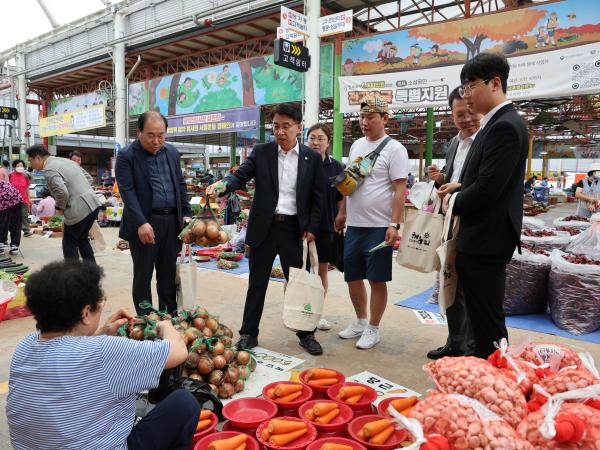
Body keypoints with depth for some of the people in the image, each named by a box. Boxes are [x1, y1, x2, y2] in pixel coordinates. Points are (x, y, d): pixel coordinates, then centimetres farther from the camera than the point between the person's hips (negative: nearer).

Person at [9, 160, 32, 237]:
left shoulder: (25, 176, 5)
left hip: (24, 200, 1)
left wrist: (28, 200, 8)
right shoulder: (10, 175, -2)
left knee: (24, 215, -2)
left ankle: (26, 231, -4)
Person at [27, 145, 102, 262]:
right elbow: (88, 177, 20)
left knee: (69, 244, 7)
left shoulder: (49, 170, -11)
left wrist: (60, 207, -6)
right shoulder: (65, 160, 17)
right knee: (82, 239, 23)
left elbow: (62, 192, -23)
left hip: (79, 210, -9)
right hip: (93, 204, 9)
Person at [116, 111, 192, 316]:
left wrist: (186, 214, 7)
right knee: (143, 275, 5)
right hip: (144, 223, -5)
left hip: (172, 221, 5)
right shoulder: (127, 156, -7)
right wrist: (141, 223, -23)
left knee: (168, 274, 15)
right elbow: (128, 192, -14)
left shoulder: (172, 152, 10)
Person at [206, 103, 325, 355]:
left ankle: (306, 334, 25)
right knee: (257, 283, 9)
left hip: (295, 228, 0)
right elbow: (241, 175, -6)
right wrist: (223, 185, -28)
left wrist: (312, 228, -3)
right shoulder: (261, 152, 2)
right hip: (264, 227, 0)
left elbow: (318, 197, 3)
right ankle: (249, 333, 23)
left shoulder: (312, 158, 1)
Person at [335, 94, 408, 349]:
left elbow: (400, 191, -13)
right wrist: (342, 212, 18)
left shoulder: (394, 149, -9)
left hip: (379, 228, -7)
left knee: (377, 280, 4)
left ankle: (373, 329, 20)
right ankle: (360, 322, 32)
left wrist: (394, 225, -19)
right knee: (352, 277, 14)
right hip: (354, 225, 7)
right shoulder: (356, 145, 12)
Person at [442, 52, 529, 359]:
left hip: (486, 240, -10)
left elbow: (488, 188, -23)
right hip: (480, 237, 10)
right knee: (480, 317, 19)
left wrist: (454, 204, -7)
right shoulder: (495, 124, 15)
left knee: (487, 321, 1)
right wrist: (458, 191, 1)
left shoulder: (505, 126, -17)